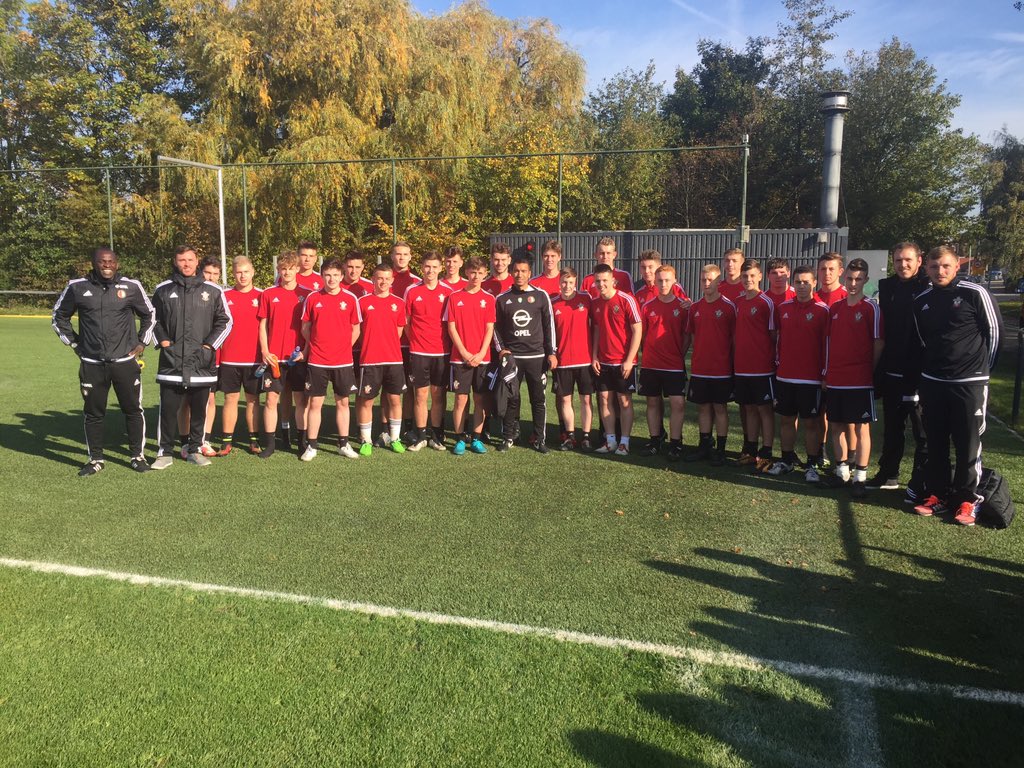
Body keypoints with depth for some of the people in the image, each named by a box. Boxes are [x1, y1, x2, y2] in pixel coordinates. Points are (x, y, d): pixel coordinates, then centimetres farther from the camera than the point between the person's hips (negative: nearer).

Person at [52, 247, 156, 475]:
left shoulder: (131, 287, 0)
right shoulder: (77, 287, 1)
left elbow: (149, 316, 13)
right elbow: (60, 317, 15)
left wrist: (142, 343, 8)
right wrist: (74, 343, 9)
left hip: (125, 361, 0)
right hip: (92, 364, 1)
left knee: (133, 409, 4)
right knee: (93, 413, 8)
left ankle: (137, 455, 17)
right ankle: (96, 459, 20)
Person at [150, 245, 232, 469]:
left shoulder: (213, 291, 5)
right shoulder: (163, 290, 7)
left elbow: (225, 321, 8)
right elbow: (153, 319, 14)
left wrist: (209, 344, -1)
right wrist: (163, 341, 0)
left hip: (201, 362, 0)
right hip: (171, 361, 0)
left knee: (198, 409, 8)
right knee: (168, 409, 1)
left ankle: (195, 450, 20)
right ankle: (165, 452, 12)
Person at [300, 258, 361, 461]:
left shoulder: (351, 299, -1)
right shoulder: (312, 298, 0)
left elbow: (356, 329, 6)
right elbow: (305, 327, 8)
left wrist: (344, 347, 1)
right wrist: (316, 345, 4)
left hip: (343, 361, 1)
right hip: (317, 361, 0)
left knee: (342, 402, 9)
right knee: (315, 403, 3)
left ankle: (344, 444, 19)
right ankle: (311, 446, 12)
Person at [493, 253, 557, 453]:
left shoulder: (541, 296, 3)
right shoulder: (502, 299, 6)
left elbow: (549, 325, 4)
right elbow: (496, 327, 12)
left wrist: (551, 352, 0)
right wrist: (500, 349, 0)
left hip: (537, 356, 0)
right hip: (511, 356, 0)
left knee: (539, 399, 3)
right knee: (511, 398, 2)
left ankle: (539, 438, 13)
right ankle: (508, 436, 15)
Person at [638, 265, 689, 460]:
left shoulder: (683, 306, -1)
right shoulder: (647, 307, 4)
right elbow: (642, 334, 11)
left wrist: (682, 354, -1)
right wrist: (644, 356, 7)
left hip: (674, 364, -2)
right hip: (650, 364, 2)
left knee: (677, 403, -7)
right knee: (653, 402, 9)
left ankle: (675, 443, 2)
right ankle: (655, 440, 20)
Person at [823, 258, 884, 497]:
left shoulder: (871, 309, -5)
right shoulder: (834, 308, 10)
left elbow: (879, 344, -4)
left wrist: (871, 372, -5)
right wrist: (826, 373, 10)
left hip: (860, 380, -5)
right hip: (834, 380, 5)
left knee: (861, 428, -1)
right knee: (837, 425, 11)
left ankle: (860, 477, 4)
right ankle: (842, 470, 23)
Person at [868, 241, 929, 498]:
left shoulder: (928, 288, -9)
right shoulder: (887, 287, 8)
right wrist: (879, 369, 10)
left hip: (919, 373, -6)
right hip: (891, 372, 6)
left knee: (922, 431, 5)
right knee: (892, 426, 17)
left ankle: (920, 483, 13)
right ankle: (888, 474, 30)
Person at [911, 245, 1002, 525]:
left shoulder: (974, 293, -9)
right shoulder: (921, 301, 6)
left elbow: (995, 330, 0)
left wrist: (982, 366, 8)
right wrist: (933, 366, 15)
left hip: (969, 382, -4)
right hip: (932, 382, 5)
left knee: (968, 444, 2)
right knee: (935, 443, 10)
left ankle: (967, 500, 12)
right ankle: (938, 495, 21)